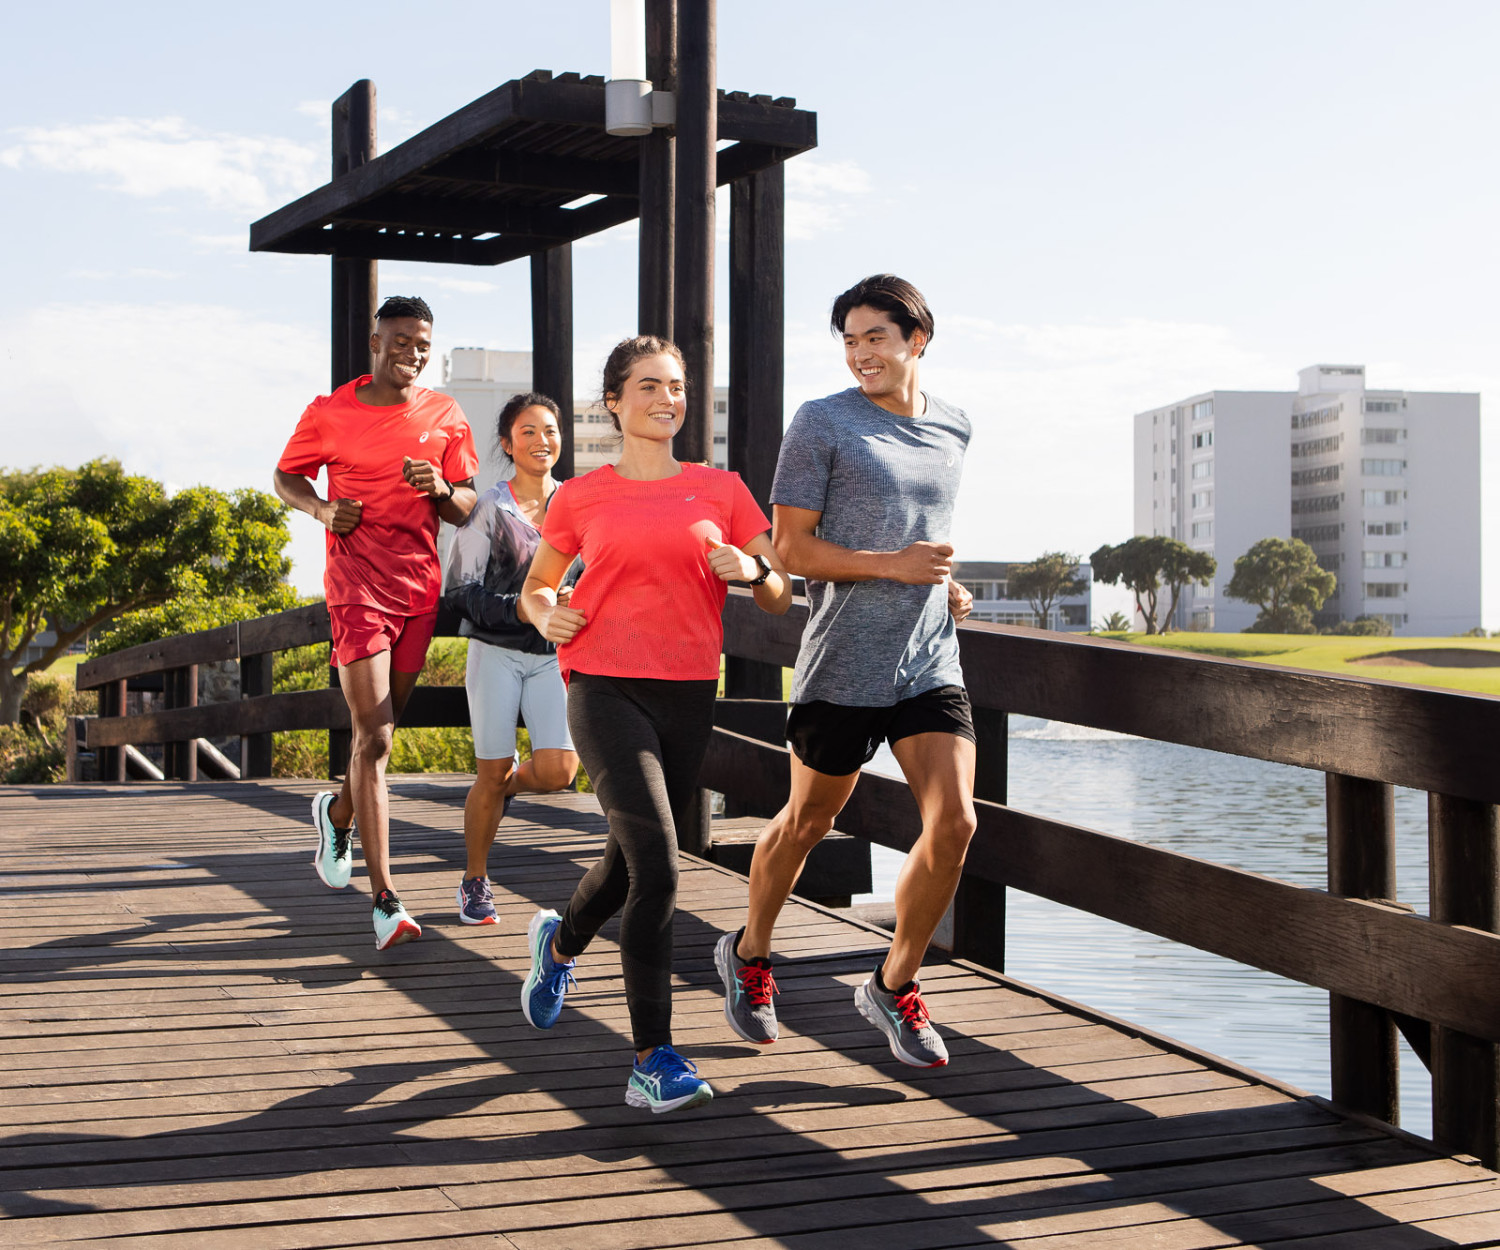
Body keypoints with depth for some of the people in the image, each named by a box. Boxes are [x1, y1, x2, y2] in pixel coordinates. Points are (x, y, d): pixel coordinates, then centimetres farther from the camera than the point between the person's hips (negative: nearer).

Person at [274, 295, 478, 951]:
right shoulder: (329, 414, -2)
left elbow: (466, 510, 8)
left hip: (421, 586, 5)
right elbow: (286, 476, 12)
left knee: (384, 726, 17)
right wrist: (322, 508, -8)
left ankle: (337, 812, 49)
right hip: (357, 586, -4)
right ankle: (385, 901, -14)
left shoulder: (445, 417, 6)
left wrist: (442, 490, -15)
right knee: (373, 736, -13)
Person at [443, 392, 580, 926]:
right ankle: (475, 883, 18)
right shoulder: (487, 509, -4)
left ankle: (507, 784, 25)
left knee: (558, 772, -10)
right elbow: (461, 593, -8)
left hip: (554, 655, 3)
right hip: (497, 652, -3)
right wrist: (525, 608, -19)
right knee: (491, 774, -1)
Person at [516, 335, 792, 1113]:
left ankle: (560, 940, 50)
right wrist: (546, 615, -5)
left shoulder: (721, 490, 9)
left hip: (688, 695, 4)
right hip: (605, 689, -3)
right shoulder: (581, 498, 5)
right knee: (657, 865, -18)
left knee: (632, 861, 16)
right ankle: (653, 1061, -12)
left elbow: (782, 596, 8)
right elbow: (534, 587, 17)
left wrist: (753, 572, -13)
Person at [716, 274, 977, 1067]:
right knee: (807, 823, 11)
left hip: (931, 664, 4)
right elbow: (790, 549, -8)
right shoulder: (821, 423, -5)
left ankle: (895, 986, 10)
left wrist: (941, 582, 11)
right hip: (842, 666, -4)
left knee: (953, 823, -9)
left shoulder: (953, 429, 12)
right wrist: (893, 565, -18)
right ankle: (748, 955, 37)